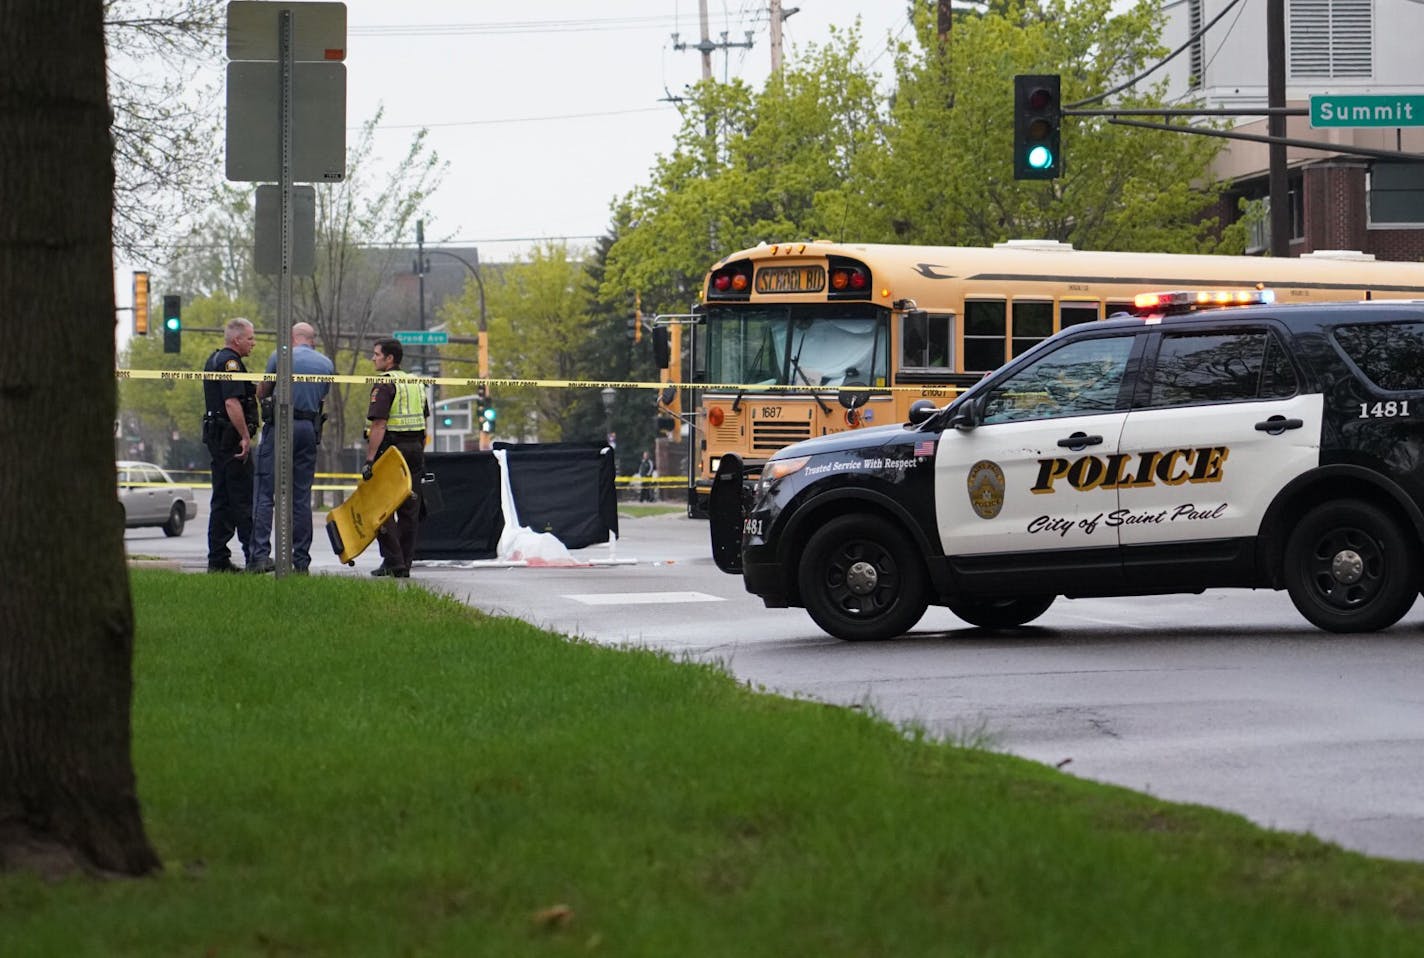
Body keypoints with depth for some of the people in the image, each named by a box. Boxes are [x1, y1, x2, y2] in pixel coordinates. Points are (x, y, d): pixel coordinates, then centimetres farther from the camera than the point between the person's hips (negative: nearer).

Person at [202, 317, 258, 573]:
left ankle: (217, 559, 10)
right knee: (243, 498, -8)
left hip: (215, 436, 10)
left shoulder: (215, 360, 19)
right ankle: (254, 556, -8)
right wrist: (245, 436, -22)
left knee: (222, 499, 10)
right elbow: (232, 402, -23)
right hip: (231, 436, -10)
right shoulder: (230, 362, -14)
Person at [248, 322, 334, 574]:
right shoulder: (327, 364, 11)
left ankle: (261, 554, -15)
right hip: (309, 430, 3)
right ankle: (301, 560, 6)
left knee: (264, 493, -4)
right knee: (301, 497, 8)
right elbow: (323, 398, 15)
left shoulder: (280, 357, 2)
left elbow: (261, 392, 10)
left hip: (280, 425, -3)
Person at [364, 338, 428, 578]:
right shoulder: (415, 384, 14)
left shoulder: (385, 385, -11)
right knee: (409, 509, 9)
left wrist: (370, 459, -20)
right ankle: (405, 563, 11)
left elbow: (379, 425, -19)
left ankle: (393, 562, -7)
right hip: (415, 450, 8)